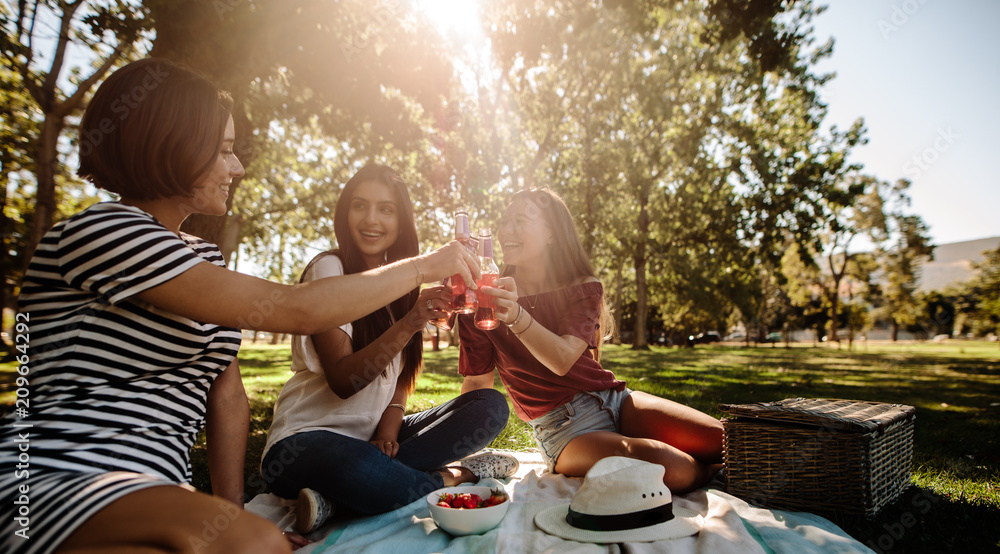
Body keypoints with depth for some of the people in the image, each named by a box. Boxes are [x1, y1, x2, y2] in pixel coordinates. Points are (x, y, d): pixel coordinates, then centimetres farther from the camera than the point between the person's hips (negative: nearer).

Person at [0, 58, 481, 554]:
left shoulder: (204, 259, 15)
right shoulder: (98, 233, -13)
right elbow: (295, 310, -23)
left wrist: (232, 510, 3)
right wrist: (421, 267, -13)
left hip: (152, 490, 7)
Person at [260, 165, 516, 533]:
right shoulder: (328, 269, -10)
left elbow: (402, 370, 9)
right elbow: (342, 381, -20)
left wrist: (389, 429, -10)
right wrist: (409, 324, -33)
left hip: (376, 436, 7)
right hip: (308, 436, -7)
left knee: (492, 406, -13)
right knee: (361, 470, -42)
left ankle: (339, 499, -20)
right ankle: (452, 477, -11)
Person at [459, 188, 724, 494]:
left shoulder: (584, 288, 3)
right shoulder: (483, 300, -2)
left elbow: (563, 359, -17)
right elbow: (478, 381, 4)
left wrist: (515, 315, -35)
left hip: (614, 398, 4)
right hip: (562, 428, -3)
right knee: (668, 465, -30)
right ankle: (707, 474, 3)